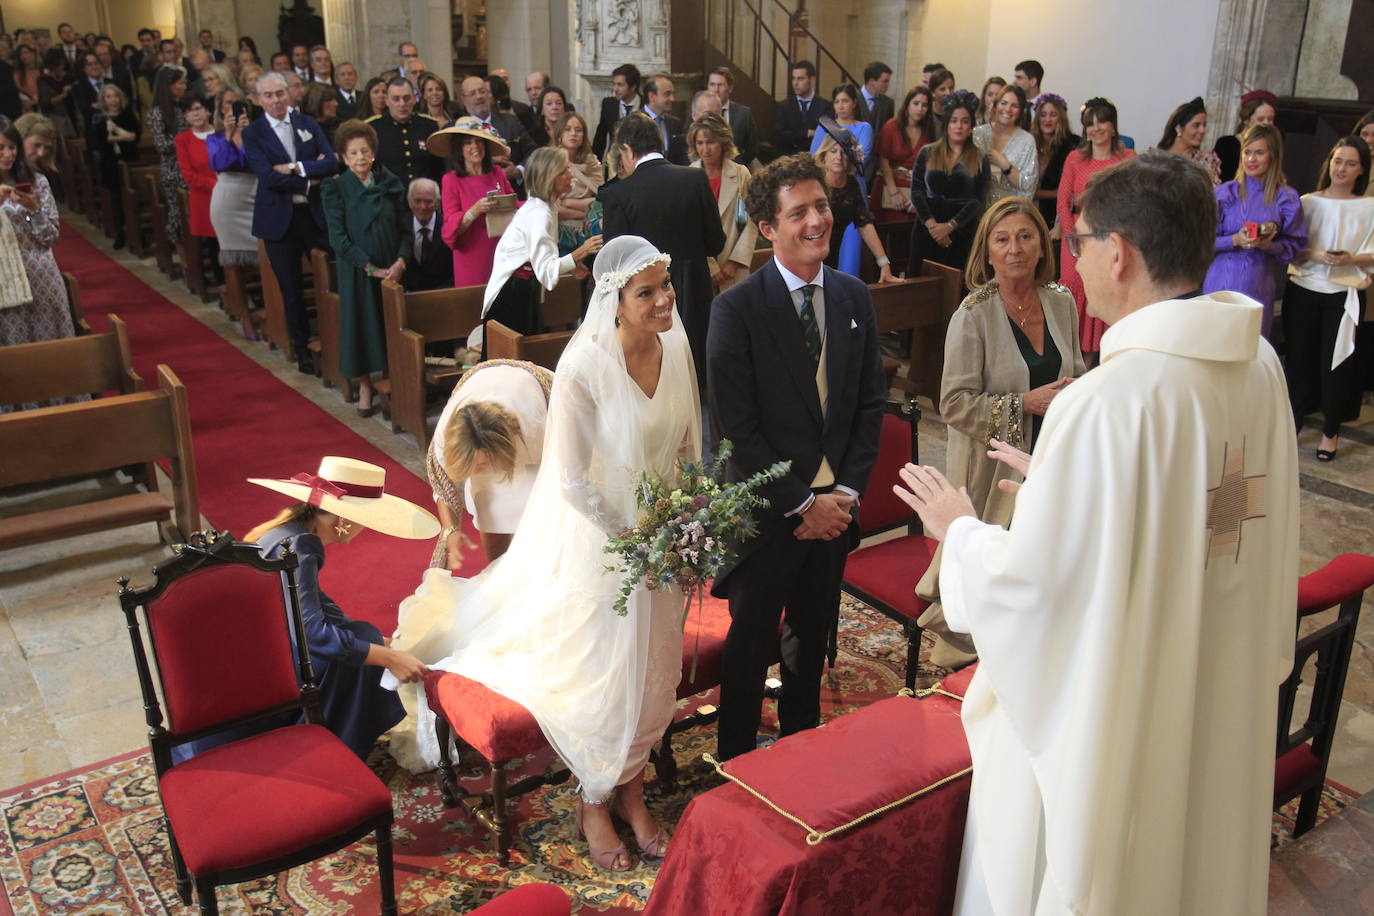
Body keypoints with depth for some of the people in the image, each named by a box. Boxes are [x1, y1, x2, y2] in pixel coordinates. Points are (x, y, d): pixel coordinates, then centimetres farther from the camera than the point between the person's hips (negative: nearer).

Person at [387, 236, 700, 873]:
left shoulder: (677, 347, -7)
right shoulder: (584, 368, -25)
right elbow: (572, 480, -19)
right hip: (599, 537, -5)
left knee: (653, 671, 18)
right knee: (601, 676, 10)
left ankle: (631, 789, 41)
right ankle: (594, 804, 35)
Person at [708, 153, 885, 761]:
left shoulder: (854, 297, 3)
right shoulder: (737, 308, -14)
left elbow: (870, 403, 5)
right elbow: (737, 425, -16)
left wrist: (846, 492, -5)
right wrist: (802, 503, -15)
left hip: (836, 505, 5)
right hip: (766, 508, -5)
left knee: (813, 639, 21)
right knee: (751, 643, 11)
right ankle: (736, 765, 31)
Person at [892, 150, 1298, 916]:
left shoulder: (1105, 402, -29)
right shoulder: (1260, 365, -5)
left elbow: (1028, 583, -24)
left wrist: (959, 530, -5)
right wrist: (1059, 478, 15)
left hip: (1101, 718, -7)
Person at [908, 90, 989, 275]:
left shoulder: (979, 161, 6)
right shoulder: (927, 153, 9)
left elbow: (978, 200, -3)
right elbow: (916, 191, 1)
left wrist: (949, 226, -15)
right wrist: (931, 223, -12)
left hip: (962, 232, -1)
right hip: (927, 229, 1)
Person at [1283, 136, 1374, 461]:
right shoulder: (1309, 202, 6)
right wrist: (1315, 254, -13)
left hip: (1344, 294, -1)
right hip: (1303, 290, 2)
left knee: (1335, 362, 0)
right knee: (1299, 358, 5)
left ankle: (1331, 431, 14)